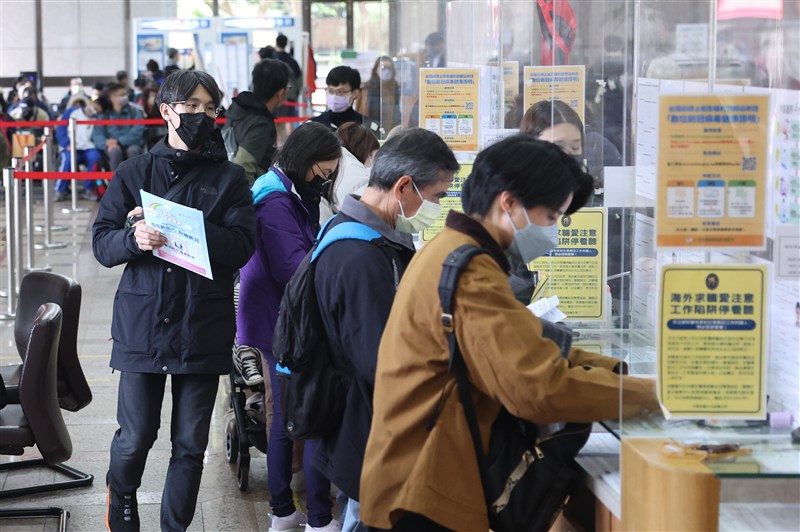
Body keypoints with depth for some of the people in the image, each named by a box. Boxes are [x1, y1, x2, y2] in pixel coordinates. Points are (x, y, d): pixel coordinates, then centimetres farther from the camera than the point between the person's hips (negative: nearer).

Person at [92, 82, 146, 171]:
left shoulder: (135, 112, 5)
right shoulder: (104, 115, 8)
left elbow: (137, 133, -7)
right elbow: (97, 135, -1)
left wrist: (118, 141, -19)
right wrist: (108, 144, -22)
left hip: (132, 145, 0)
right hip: (112, 148, 0)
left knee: (133, 150, -34)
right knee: (115, 150, -34)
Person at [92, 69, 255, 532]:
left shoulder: (229, 179, 4)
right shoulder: (133, 174, 6)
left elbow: (242, 245, -9)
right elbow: (102, 242, 1)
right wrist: (134, 238, -22)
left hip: (203, 329, 0)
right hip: (142, 324, 0)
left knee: (191, 445, 6)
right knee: (134, 439, 3)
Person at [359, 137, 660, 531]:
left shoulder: (451, 252, 12)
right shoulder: (469, 275, -22)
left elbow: (525, 351, 12)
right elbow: (541, 388, -28)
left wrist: (613, 371, -1)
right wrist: (650, 393, -17)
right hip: (428, 494, -10)